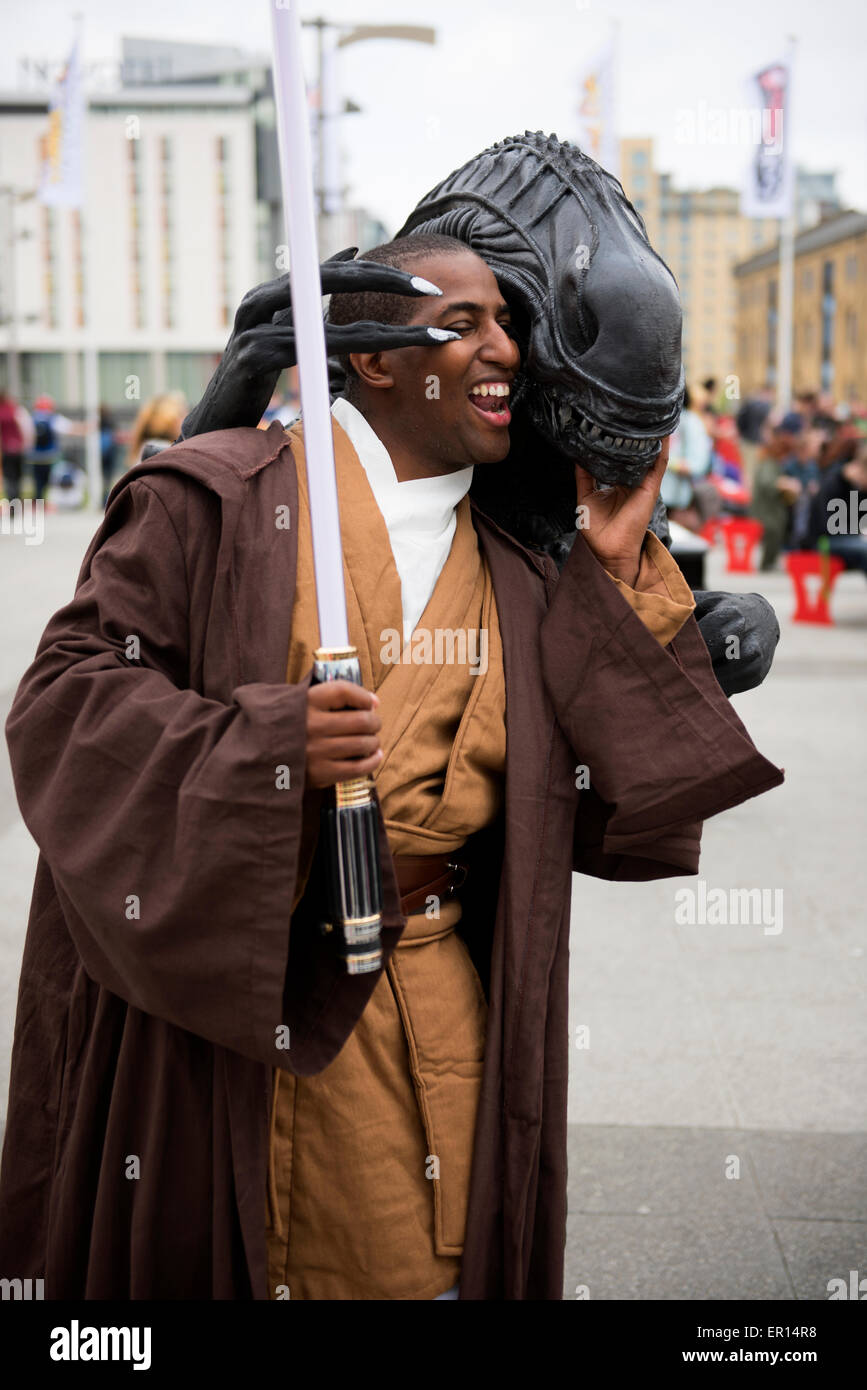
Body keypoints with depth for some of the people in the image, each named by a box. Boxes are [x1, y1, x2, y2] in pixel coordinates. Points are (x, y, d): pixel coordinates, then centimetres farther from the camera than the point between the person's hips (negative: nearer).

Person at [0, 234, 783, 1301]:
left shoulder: (513, 573, 10)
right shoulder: (219, 500, -4)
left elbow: (603, 807, 7)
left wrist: (618, 573, 3)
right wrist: (266, 741, -22)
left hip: (443, 1004, 4)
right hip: (236, 992, -4)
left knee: (430, 1262, 11)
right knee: (223, 1262, 7)